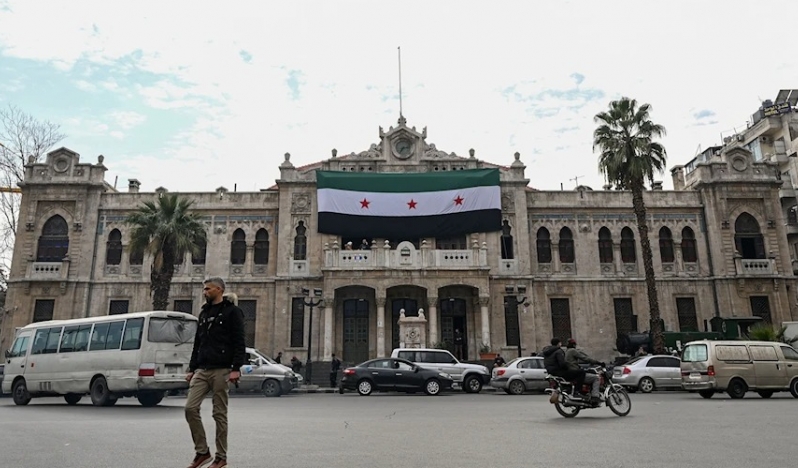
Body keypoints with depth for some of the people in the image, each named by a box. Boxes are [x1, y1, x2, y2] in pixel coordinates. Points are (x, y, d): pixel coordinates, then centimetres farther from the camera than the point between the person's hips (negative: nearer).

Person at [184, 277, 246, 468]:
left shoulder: (232, 312, -4)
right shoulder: (204, 313, 18)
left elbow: (239, 343, -10)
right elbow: (197, 343, 22)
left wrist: (236, 368, -18)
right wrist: (191, 368, 16)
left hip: (221, 370, -6)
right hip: (201, 370, 6)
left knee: (220, 413, -1)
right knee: (190, 408, -4)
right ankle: (202, 451, 10)